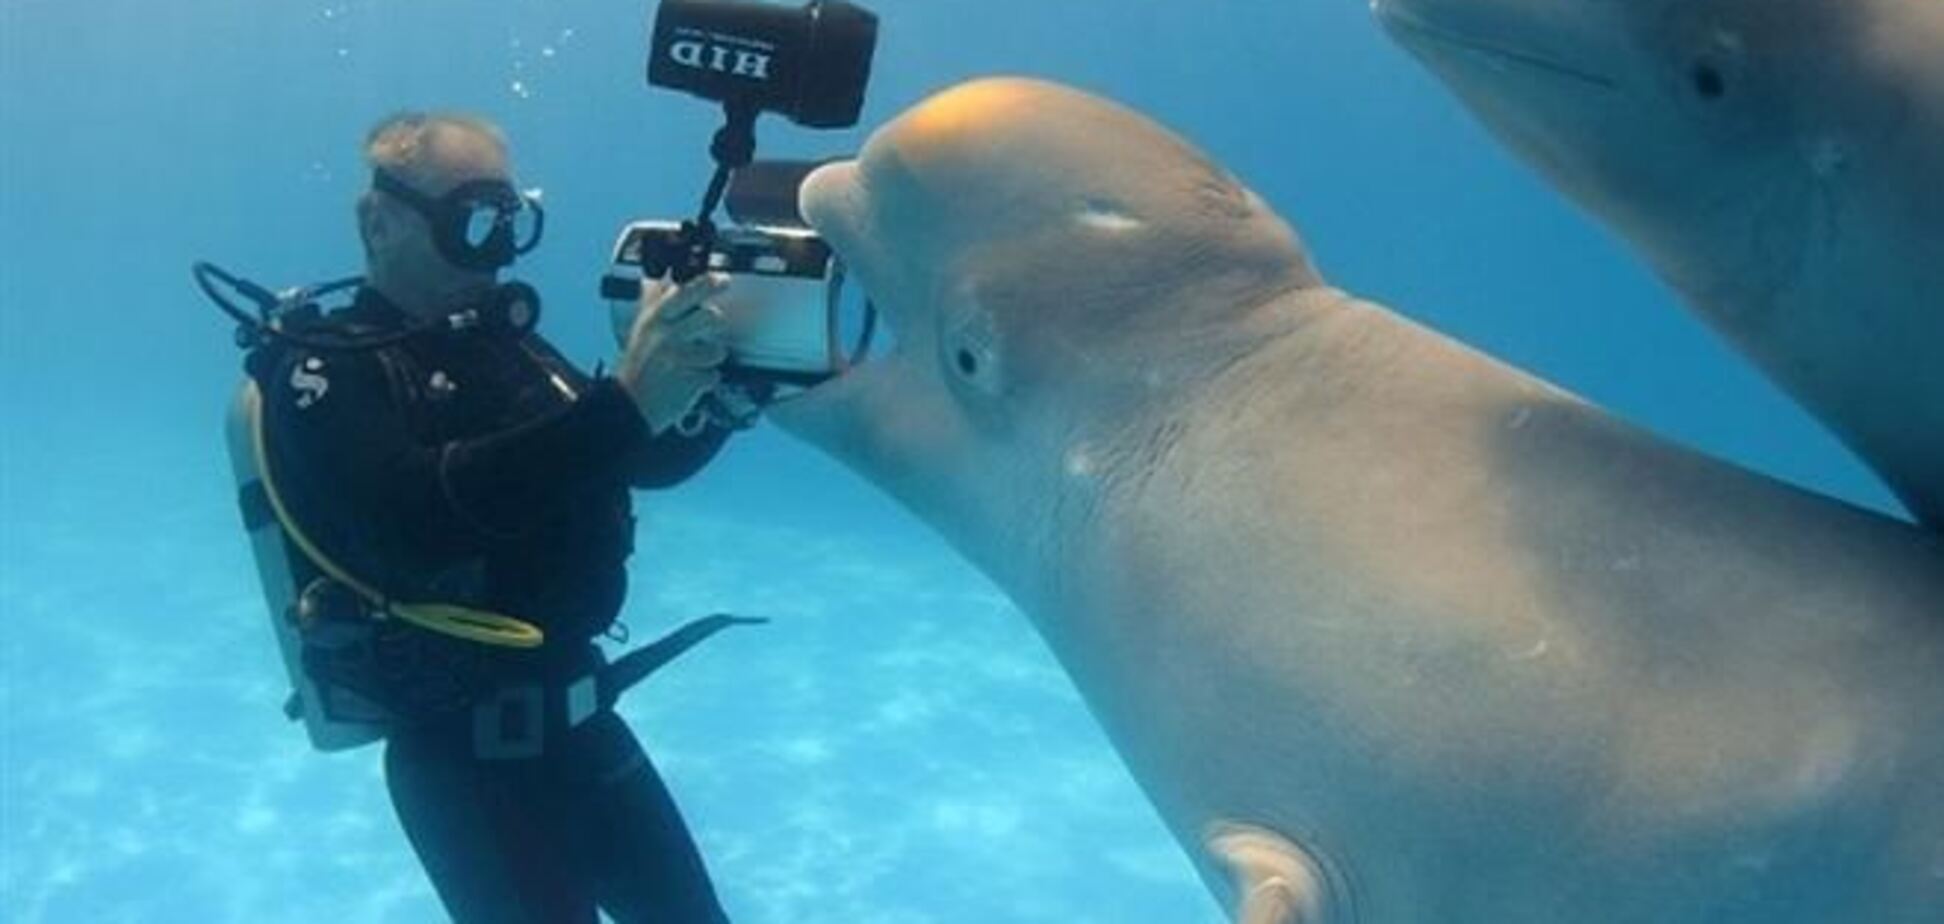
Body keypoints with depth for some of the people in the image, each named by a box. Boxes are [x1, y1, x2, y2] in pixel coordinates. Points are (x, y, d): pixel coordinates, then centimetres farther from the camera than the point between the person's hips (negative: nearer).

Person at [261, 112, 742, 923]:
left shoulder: (506, 343, 7)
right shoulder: (328, 374, -13)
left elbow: (648, 460, 9)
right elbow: (418, 519, -32)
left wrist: (724, 378, -11)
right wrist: (621, 404, -39)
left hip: (576, 712, 7)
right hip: (462, 748, -7)